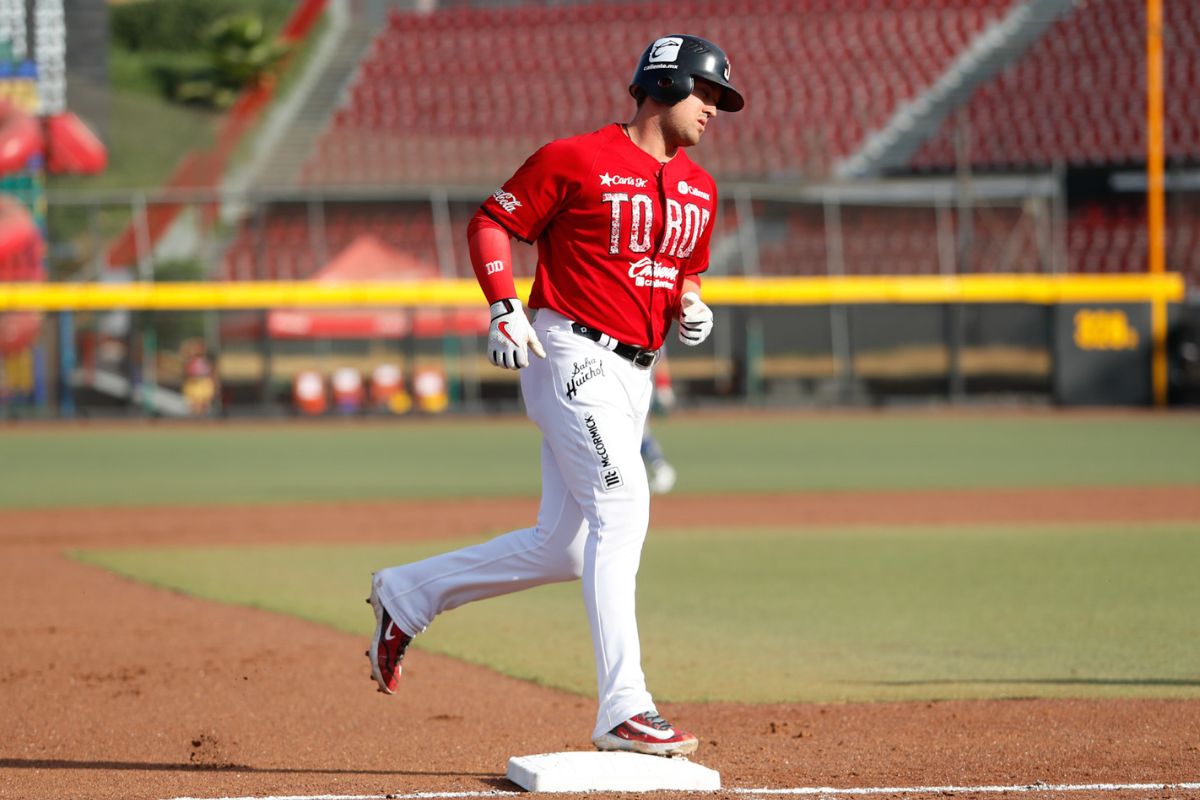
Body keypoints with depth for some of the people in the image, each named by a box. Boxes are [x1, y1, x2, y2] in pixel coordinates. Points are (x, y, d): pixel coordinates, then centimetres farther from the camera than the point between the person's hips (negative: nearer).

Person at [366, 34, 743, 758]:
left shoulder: (699, 189, 14)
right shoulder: (577, 159, -8)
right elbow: (491, 222, -3)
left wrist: (692, 305, 4)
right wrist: (505, 306, -17)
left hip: (633, 374, 8)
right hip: (571, 354, -8)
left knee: (563, 548, 8)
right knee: (621, 507, -20)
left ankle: (409, 594, 26)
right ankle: (624, 710, -22)